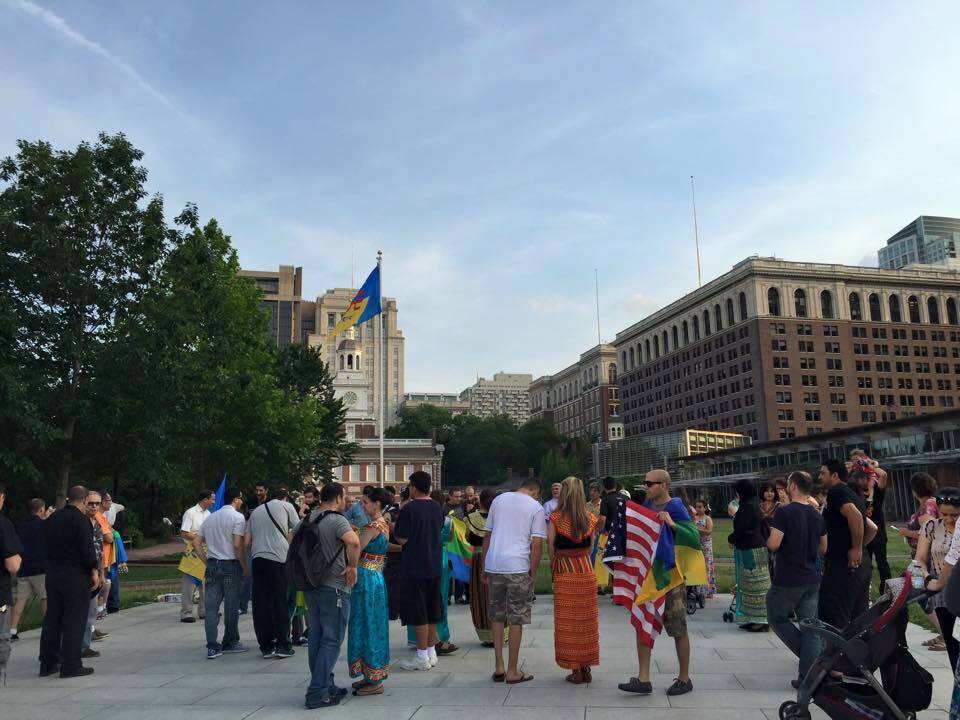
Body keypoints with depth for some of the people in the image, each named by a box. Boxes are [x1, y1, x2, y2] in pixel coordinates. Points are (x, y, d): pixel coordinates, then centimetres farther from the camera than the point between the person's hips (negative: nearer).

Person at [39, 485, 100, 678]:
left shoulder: (51, 519, 10)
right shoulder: (81, 519, -15)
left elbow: (47, 545, 15)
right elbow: (87, 549, -18)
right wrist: (94, 570, -11)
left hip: (52, 573, 8)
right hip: (76, 575, -7)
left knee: (52, 619, 14)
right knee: (74, 620, -1)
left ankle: (48, 662, 20)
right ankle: (71, 665, 1)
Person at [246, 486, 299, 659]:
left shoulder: (256, 511, 21)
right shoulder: (286, 506, 9)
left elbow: (247, 542, 16)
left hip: (258, 559, 4)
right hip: (280, 558, -4)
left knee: (261, 604, 7)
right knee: (281, 603, 2)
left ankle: (266, 646, 10)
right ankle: (282, 646, 3)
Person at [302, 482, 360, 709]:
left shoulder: (308, 519, 8)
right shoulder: (337, 520, -16)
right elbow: (354, 542, -35)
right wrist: (353, 566, -20)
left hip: (311, 585, 8)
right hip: (334, 587, -8)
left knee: (316, 637, 14)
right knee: (331, 641, -1)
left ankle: (324, 685, 24)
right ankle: (318, 693, -2)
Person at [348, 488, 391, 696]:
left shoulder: (373, 526, -17)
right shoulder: (384, 524, 11)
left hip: (366, 579, -9)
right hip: (376, 577, 9)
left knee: (366, 627, 0)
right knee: (374, 627, 16)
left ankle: (374, 681, 8)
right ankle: (373, 676, 26)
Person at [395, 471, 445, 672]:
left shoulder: (409, 509, -16)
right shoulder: (437, 508, 5)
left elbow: (402, 539, -17)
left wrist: (392, 527, 2)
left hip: (415, 569, -7)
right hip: (435, 566, 7)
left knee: (418, 613, 1)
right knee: (432, 610, 15)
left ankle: (422, 657, 6)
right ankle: (432, 652, 24)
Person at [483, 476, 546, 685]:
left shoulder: (498, 500, 13)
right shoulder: (535, 507, 1)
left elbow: (487, 536, 13)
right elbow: (536, 544, -6)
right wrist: (532, 573, 1)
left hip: (493, 565, 4)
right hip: (518, 568, -4)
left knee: (496, 616, 15)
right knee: (516, 620, 6)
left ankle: (498, 668, 19)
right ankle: (512, 672, 12)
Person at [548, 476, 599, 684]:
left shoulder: (556, 518, -11)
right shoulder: (590, 518, 0)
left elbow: (550, 545, -9)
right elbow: (591, 547, 4)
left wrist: (553, 563, 5)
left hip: (565, 573, -3)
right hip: (586, 570, 3)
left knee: (568, 621, 6)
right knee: (587, 620, 12)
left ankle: (575, 670, 9)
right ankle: (586, 668, 17)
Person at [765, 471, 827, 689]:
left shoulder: (784, 512, -14)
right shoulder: (816, 515, 7)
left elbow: (773, 544, -20)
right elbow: (823, 548, 16)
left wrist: (768, 538, 1)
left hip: (787, 579, -6)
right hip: (812, 579, 6)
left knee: (777, 618, 12)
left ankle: (811, 655, 2)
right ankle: (809, 677, 4)